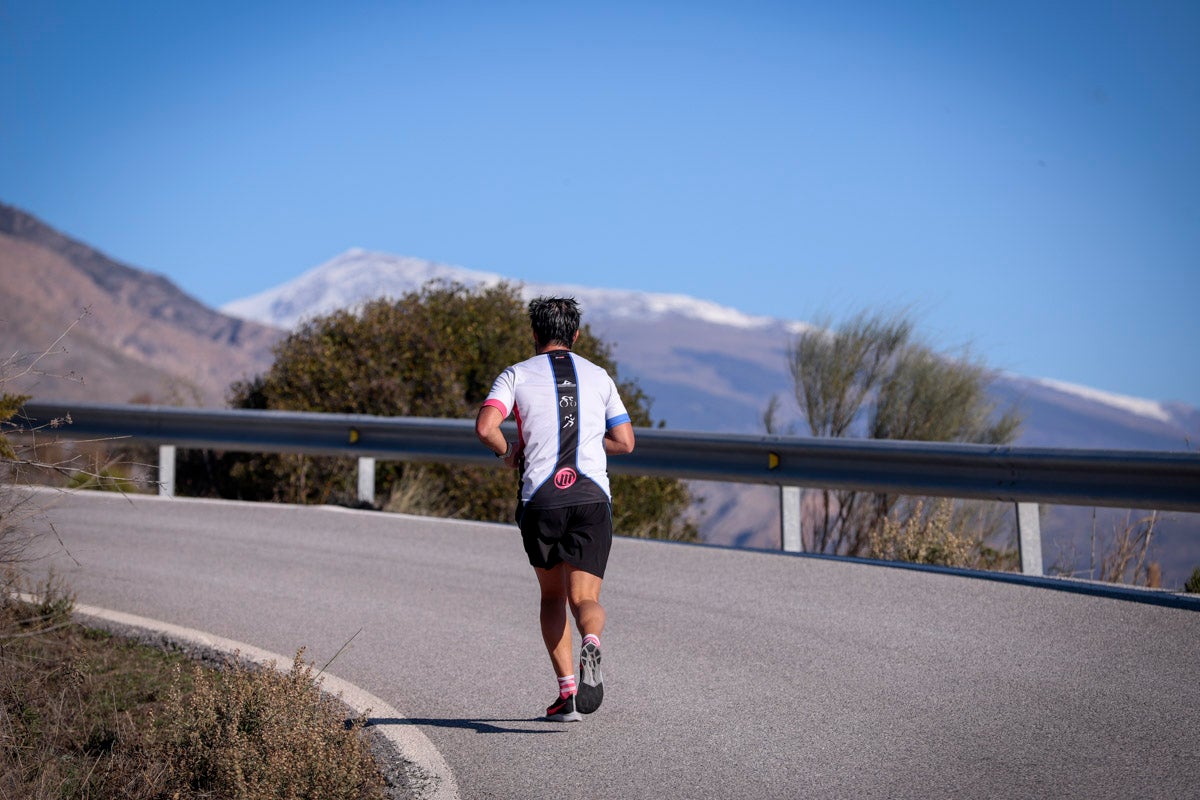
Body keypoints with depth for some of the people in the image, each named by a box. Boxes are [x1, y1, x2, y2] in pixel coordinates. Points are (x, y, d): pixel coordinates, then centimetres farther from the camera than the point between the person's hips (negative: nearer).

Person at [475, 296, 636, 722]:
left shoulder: (517, 375, 6)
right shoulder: (598, 376, 14)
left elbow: (485, 426, -10)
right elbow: (625, 441, 14)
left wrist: (508, 452, 10)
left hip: (541, 500, 0)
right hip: (592, 497, 0)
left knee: (552, 597, 17)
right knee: (585, 598, -2)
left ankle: (567, 689, 6)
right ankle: (591, 644, -37)